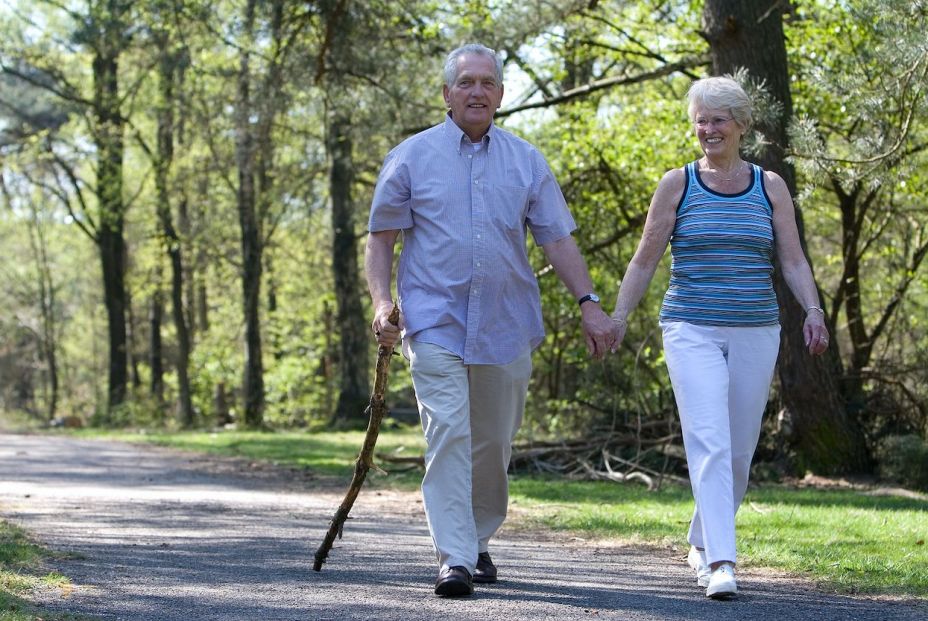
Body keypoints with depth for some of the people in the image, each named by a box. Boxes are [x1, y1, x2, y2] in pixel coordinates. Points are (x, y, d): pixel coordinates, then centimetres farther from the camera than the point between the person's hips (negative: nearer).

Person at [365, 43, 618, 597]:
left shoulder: (527, 161, 10)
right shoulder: (412, 157, 4)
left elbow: (558, 238, 9)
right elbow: (381, 237, 5)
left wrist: (589, 303, -2)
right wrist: (382, 302, -10)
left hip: (506, 324, 3)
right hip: (435, 321, -3)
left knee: (494, 443, 9)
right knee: (448, 434, -15)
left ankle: (478, 542, 27)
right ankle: (453, 558, -17)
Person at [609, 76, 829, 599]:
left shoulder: (770, 187, 8)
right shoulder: (678, 185, 4)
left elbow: (793, 260, 6)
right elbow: (645, 261, 7)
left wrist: (813, 310, -10)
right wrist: (619, 317, -1)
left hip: (756, 334, 3)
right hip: (692, 332, -3)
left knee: (739, 450, 8)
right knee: (710, 444, -16)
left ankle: (702, 543, 28)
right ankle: (721, 561, -23)